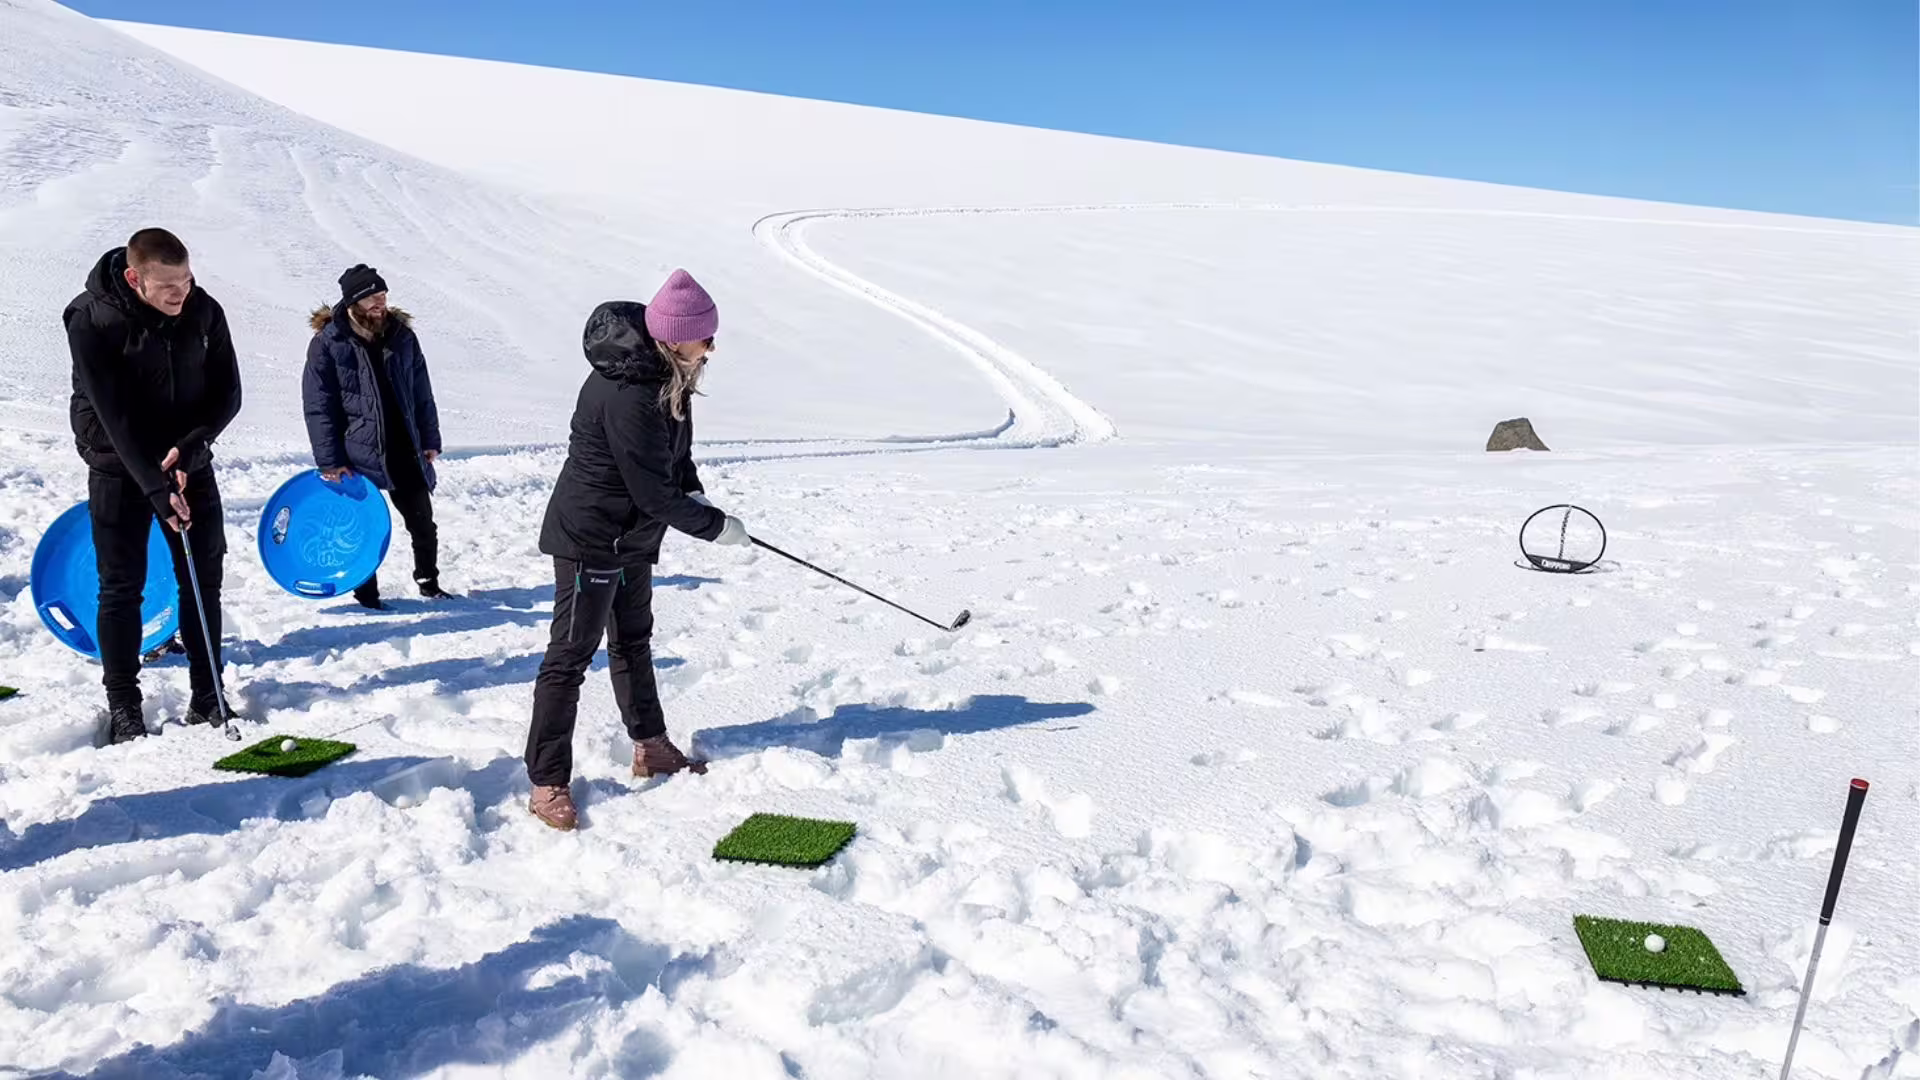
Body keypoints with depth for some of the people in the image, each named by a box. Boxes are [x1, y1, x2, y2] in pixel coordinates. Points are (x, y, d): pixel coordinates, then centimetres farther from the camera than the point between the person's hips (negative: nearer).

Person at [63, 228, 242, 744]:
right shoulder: (92, 320, -18)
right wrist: (155, 486, -29)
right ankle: (123, 706, 12)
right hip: (120, 469, -3)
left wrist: (191, 445, -21)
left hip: (189, 462, 4)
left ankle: (207, 695, 17)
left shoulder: (204, 312, -8)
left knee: (203, 580, 6)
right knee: (122, 586, 1)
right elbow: (113, 415, -22)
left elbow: (227, 393, -5)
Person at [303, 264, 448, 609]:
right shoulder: (328, 343, -8)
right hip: (358, 456, -4)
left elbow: (421, 392, 10)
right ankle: (366, 593, 22)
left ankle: (428, 580, 31)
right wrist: (329, 461, -12)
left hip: (405, 453, 4)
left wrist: (430, 439, 7)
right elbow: (318, 406, -9)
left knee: (423, 525, 12)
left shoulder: (401, 336, 4)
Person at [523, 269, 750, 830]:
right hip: (590, 537, -10)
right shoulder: (626, 395, -31)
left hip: (633, 534, 10)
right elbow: (652, 491, -27)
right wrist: (716, 526, -16)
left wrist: (694, 491, -2)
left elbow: (675, 451, 14)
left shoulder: (668, 373, -1)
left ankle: (651, 746, 36)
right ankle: (548, 783, 5)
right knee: (571, 655, -3)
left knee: (633, 640, 21)